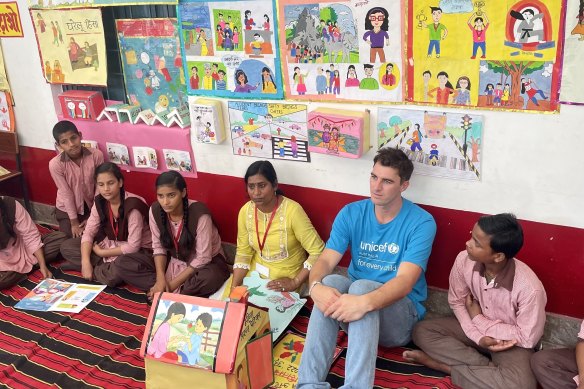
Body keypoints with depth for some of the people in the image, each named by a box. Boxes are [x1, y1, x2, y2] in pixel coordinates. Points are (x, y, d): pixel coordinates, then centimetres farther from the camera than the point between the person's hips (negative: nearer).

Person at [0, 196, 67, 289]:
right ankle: (27, 266, -6)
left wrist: (43, 266, -22)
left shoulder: (11, 205, -22)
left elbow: (31, 237, -17)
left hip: (23, 248, 2)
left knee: (60, 238, -14)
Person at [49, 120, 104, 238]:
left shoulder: (96, 155, -20)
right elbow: (66, 194, -16)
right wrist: (74, 222, -9)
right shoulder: (55, 164, -23)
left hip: (91, 207, 1)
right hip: (67, 210, -1)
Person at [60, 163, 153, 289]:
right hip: (111, 245, 7)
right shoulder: (99, 202, -6)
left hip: (138, 250, -7)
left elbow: (133, 246, -26)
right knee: (66, 246, -4)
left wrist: (102, 253, -16)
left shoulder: (132, 205, -26)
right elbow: (88, 232, -6)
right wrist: (85, 262, -21)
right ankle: (109, 269, -14)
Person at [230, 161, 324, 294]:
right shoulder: (245, 211, -5)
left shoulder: (292, 210, -21)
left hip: (285, 281, -4)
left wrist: (295, 283, -18)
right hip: (255, 275, 5)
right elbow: (243, 253, 3)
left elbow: (318, 252, -18)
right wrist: (234, 287, -8)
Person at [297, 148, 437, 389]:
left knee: (362, 286, -35)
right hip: (353, 296, 3)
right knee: (330, 282, -30)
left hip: (400, 310, -3)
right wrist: (315, 286, -36)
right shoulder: (351, 213, -1)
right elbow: (326, 261, -11)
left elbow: (405, 281, -26)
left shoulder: (421, 223, -14)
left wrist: (365, 302, -45)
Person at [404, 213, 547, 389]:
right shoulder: (464, 260, -22)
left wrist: (478, 319, -15)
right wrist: (478, 336, -19)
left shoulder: (529, 287, -33)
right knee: (422, 330, -10)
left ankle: (445, 365, -13)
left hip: (510, 341, -4)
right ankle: (489, 367, -12)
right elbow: (457, 302, -4)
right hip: (474, 328, 4)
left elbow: (527, 338, -20)